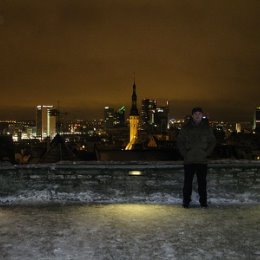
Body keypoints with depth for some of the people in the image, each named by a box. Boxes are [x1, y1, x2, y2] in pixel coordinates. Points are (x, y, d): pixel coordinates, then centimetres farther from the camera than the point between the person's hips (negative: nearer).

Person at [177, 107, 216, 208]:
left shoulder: (207, 128, 8)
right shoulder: (186, 128, 5)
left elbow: (212, 142, 10)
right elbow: (179, 141, 6)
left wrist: (207, 153, 0)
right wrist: (184, 153, -4)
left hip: (202, 160, 1)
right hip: (189, 160, 0)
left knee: (202, 182, 5)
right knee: (187, 182, 2)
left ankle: (203, 201, 14)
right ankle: (186, 201, 10)